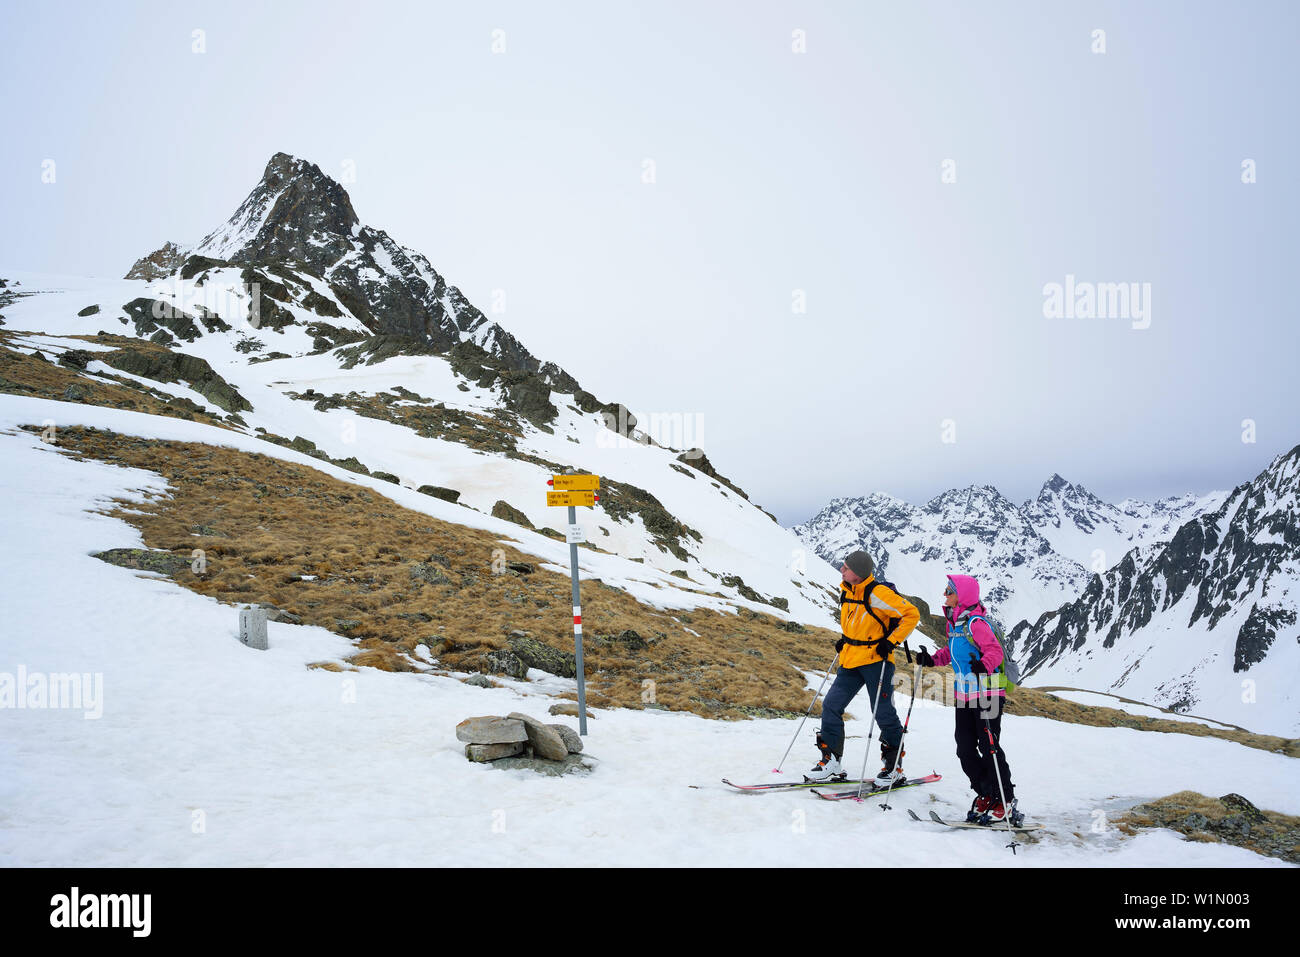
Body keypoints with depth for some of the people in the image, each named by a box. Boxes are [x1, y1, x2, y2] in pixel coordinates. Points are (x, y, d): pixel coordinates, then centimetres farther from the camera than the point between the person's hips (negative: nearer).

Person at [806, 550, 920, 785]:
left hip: (876, 660, -8)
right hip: (851, 660, 8)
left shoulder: (878, 594, -19)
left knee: (883, 713, 0)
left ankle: (894, 768, 15)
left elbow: (911, 614, -15)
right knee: (831, 706, 0)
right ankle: (830, 762, 7)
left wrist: (891, 642, -17)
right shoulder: (845, 590, 6)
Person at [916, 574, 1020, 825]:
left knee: (989, 747, -4)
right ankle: (985, 795, 22)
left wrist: (984, 666, -42)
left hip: (987, 693, -9)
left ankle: (1005, 801, 7)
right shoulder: (954, 622, 12)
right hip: (963, 695, 9)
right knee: (965, 749, 9)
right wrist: (932, 659, 12)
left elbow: (995, 650, -24)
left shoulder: (975, 623, -16)